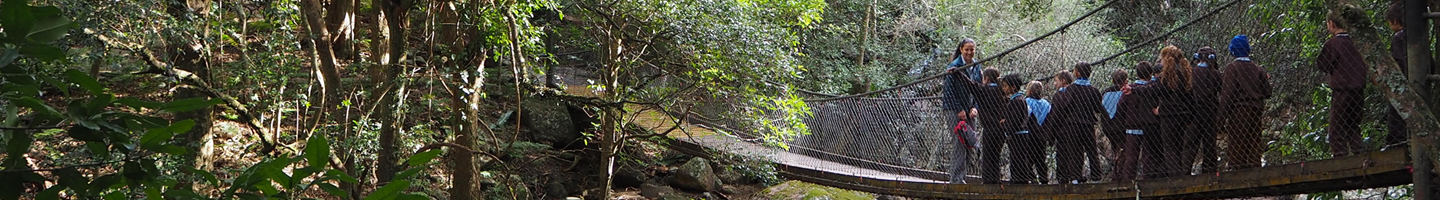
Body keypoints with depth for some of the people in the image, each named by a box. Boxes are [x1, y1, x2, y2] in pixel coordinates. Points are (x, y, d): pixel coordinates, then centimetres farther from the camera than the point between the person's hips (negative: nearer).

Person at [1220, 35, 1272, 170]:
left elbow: (1227, 93, -13)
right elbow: (1267, 93, 6)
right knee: (1254, 144, 11)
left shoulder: (1232, 68, -9)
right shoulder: (1258, 69, 5)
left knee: (1237, 145, -2)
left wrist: (1223, 113, -10)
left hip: (1239, 110, -5)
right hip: (1256, 111, 5)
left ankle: (1238, 168, -4)